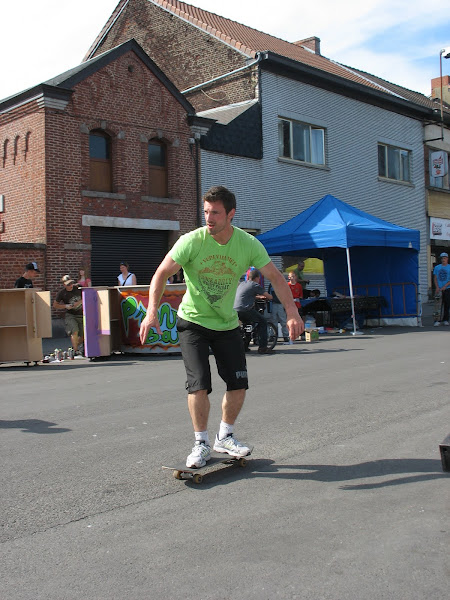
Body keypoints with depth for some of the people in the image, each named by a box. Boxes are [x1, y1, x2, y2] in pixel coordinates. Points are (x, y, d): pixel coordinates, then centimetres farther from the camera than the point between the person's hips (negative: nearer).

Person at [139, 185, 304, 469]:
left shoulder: (248, 244, -11)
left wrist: (293, 313, -14)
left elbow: (275, 277, -5)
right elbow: (162, 274, -17)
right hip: (193, 321, -3)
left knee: (239, 383, 1)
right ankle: (202, 444, 8)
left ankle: (225, 437, 23)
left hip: (227, 323, 3)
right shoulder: (192, 241, -18)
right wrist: (152, 313, -29)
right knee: (199, 384, -11)